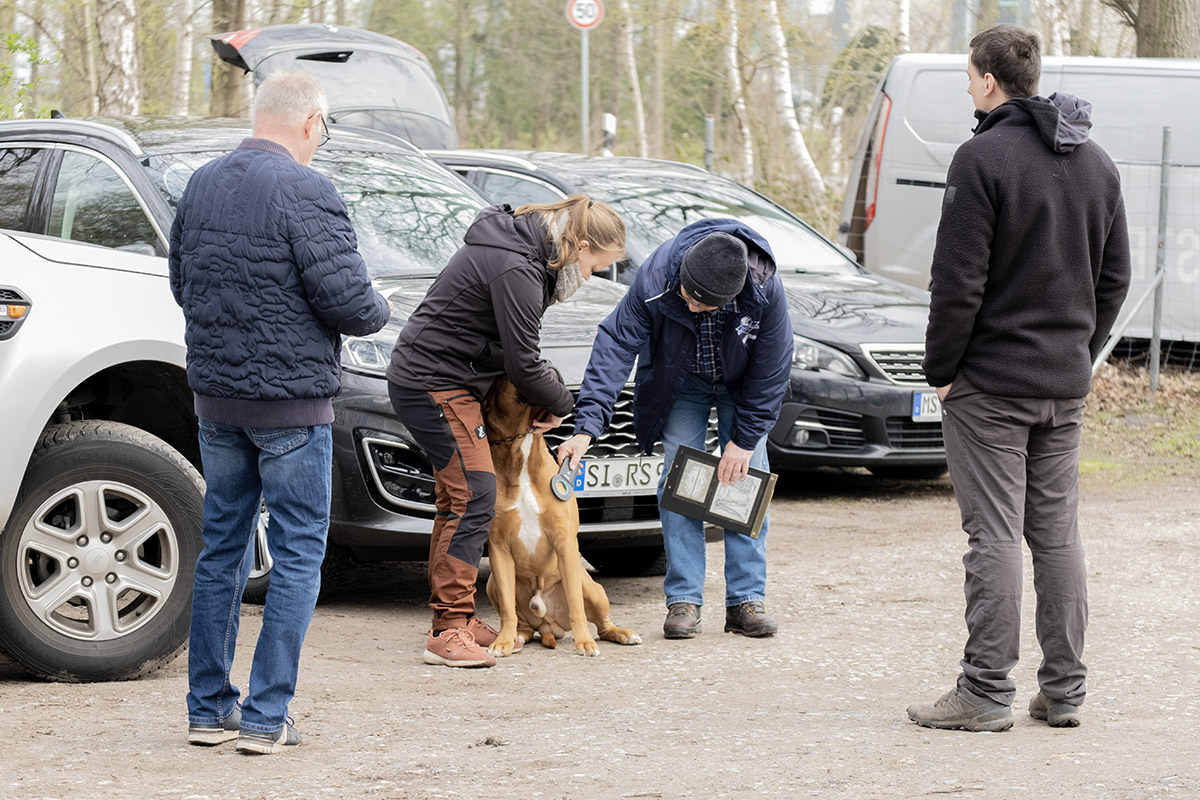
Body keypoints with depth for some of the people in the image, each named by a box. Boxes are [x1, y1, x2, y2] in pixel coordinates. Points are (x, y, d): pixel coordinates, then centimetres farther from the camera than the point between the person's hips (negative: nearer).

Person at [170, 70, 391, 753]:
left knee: (223, 544, 14)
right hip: (290, 401, -7)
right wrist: (379, 311, 3)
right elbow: (346, 300, -18)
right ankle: (266, 716, -1)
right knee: (298, 551, 1)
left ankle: (209, 708, 17)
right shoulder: (305, 192, -16)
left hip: (215, 395, 7)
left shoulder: (203, 185, 6)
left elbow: (184, 286, 17)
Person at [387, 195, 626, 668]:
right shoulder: (515, 269, -22)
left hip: (427, 381, 11)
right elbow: (522, 363, -19)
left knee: (457, 501, 13)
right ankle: (449, 633, -16)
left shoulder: (524, 250, 11)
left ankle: (454, 620, 19)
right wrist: (560, 404, -1)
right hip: (436, 386, -11)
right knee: (474, 497, -14)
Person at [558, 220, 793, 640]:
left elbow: (772, 369, -21)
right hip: (680, 383, 0)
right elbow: (616, 344, -32)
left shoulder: (765, 290, -35)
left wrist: (745, 438, -17)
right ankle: (684, 601, -5)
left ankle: (746, 600, 1)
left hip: (742, 385, 0)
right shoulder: (654, 278, -36)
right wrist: (588, 426, -40)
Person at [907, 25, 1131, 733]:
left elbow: (960, 280, -16)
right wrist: (1081, 353, 17)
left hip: (990, 382, -7)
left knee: (995, 536, -5)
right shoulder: (1097, 163, 10)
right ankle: (1065, 691, 12)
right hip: (1067, 384, 7)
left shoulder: (984, 158, -14)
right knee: (1058, 533, 11)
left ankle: (988, 692, -3)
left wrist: (942, 369, -6)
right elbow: (1115, 276, 12)